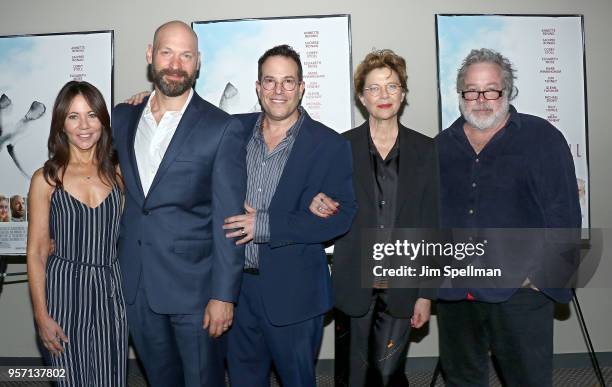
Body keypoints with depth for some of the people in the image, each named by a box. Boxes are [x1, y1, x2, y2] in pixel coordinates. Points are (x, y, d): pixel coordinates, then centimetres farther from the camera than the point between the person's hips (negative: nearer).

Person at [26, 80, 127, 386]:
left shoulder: (117, 171, 2)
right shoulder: (46, 179, -4)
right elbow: (36, 252, -2)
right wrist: (41, 315, -5)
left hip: (110, 290, 2)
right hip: (64, 288, -1)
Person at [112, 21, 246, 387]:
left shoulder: (223, 129, -11)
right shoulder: (122, 117, 5)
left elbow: (228, 220, -12)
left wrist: (223, 295, -14)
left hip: (194, 285, -4)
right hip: (136, 285, 5)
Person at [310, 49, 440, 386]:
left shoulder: (426, 150, 2)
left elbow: (431, 225, 3)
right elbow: (330, 218, 7)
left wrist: (426, 294, 1)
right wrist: (318, 204, -17)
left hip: (401, 289, 0)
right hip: (353, 286, 0)